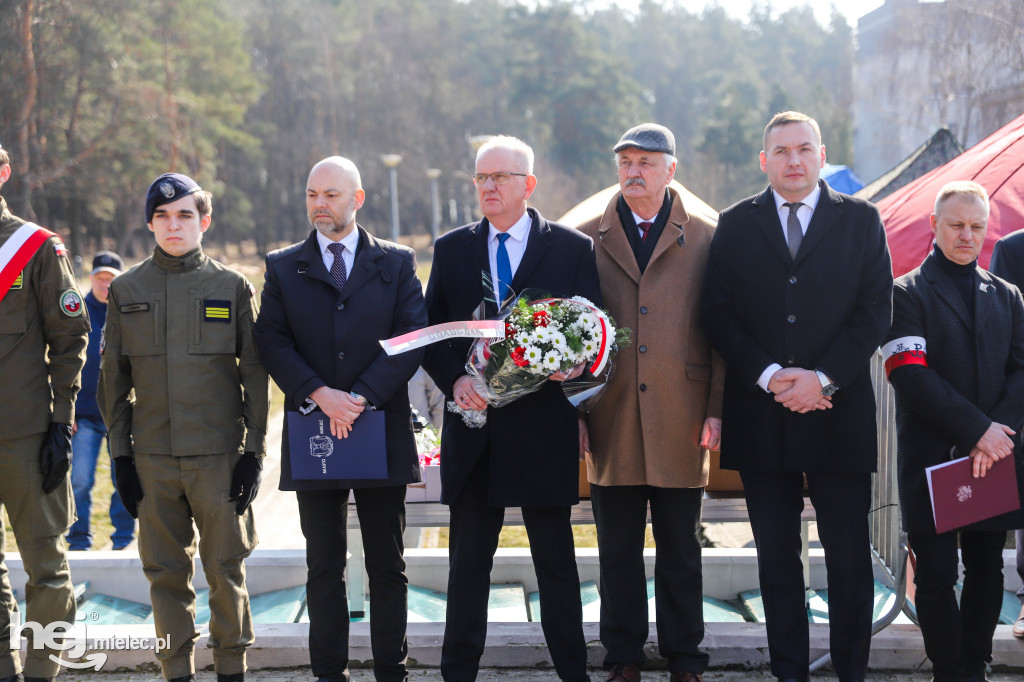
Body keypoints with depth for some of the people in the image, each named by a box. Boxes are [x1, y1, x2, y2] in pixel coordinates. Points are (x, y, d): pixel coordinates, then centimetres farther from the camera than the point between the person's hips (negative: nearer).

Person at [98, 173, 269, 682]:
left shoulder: (233, 287, 4)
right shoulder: (126, 290, 8)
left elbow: (254, 374, 4)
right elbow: (113, 378, 10)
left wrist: (254, 451, -1)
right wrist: (120, 454, 5)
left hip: (219, 454, -2)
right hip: (153, 458, 2)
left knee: (226, 570, 2)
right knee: (166, 573, 6)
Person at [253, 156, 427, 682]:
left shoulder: (397, 263, 6)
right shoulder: (283, 268, 8)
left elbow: (412, 339, -3)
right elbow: (272, 343, -1)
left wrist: (361, 397, -14)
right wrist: (319, 394, -15)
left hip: (382, 431, 0)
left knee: (387, 566, 5)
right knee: (324, 567, 6)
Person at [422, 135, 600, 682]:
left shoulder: (573, 249, 2)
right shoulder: (451, 249, 9)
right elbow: (431, 332, 7)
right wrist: (455, 381, -11)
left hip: (544, 429, -2)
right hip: (473, 429, 2)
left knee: (556, 563, 6)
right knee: (467, 562, 8)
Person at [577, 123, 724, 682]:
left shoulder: (705, 240, 5)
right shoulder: (586, 239, 7)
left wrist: (717, 408, -3)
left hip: (680, 423, -1)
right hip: (611, 421, 1)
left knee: (681, 549, 7)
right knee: (617, 551, 7)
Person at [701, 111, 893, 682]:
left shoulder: (862, 221, 6)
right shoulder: (736, 224, 8)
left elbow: (875, 312, -1)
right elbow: (718, 314, 2)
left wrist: (823, 378, -12)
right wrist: (769, 376, -11)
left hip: (838, 411, -1)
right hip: (761, 416, 1)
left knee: (849, 554, 2)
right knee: (777, 555, 7)